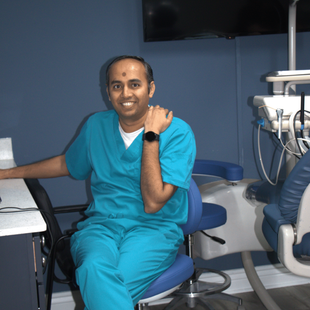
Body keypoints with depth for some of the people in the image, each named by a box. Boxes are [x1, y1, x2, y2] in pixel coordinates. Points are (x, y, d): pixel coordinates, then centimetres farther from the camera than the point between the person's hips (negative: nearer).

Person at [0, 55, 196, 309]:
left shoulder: (178, 133, -6)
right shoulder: (97, 125, 8)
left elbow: (153, 204, -14)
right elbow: (68, 164, 28)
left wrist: (151, 136, -16)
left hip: (156, 227, -3)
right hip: (102, 223, 3)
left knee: (99, 286, -34)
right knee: (95, 269, -35)